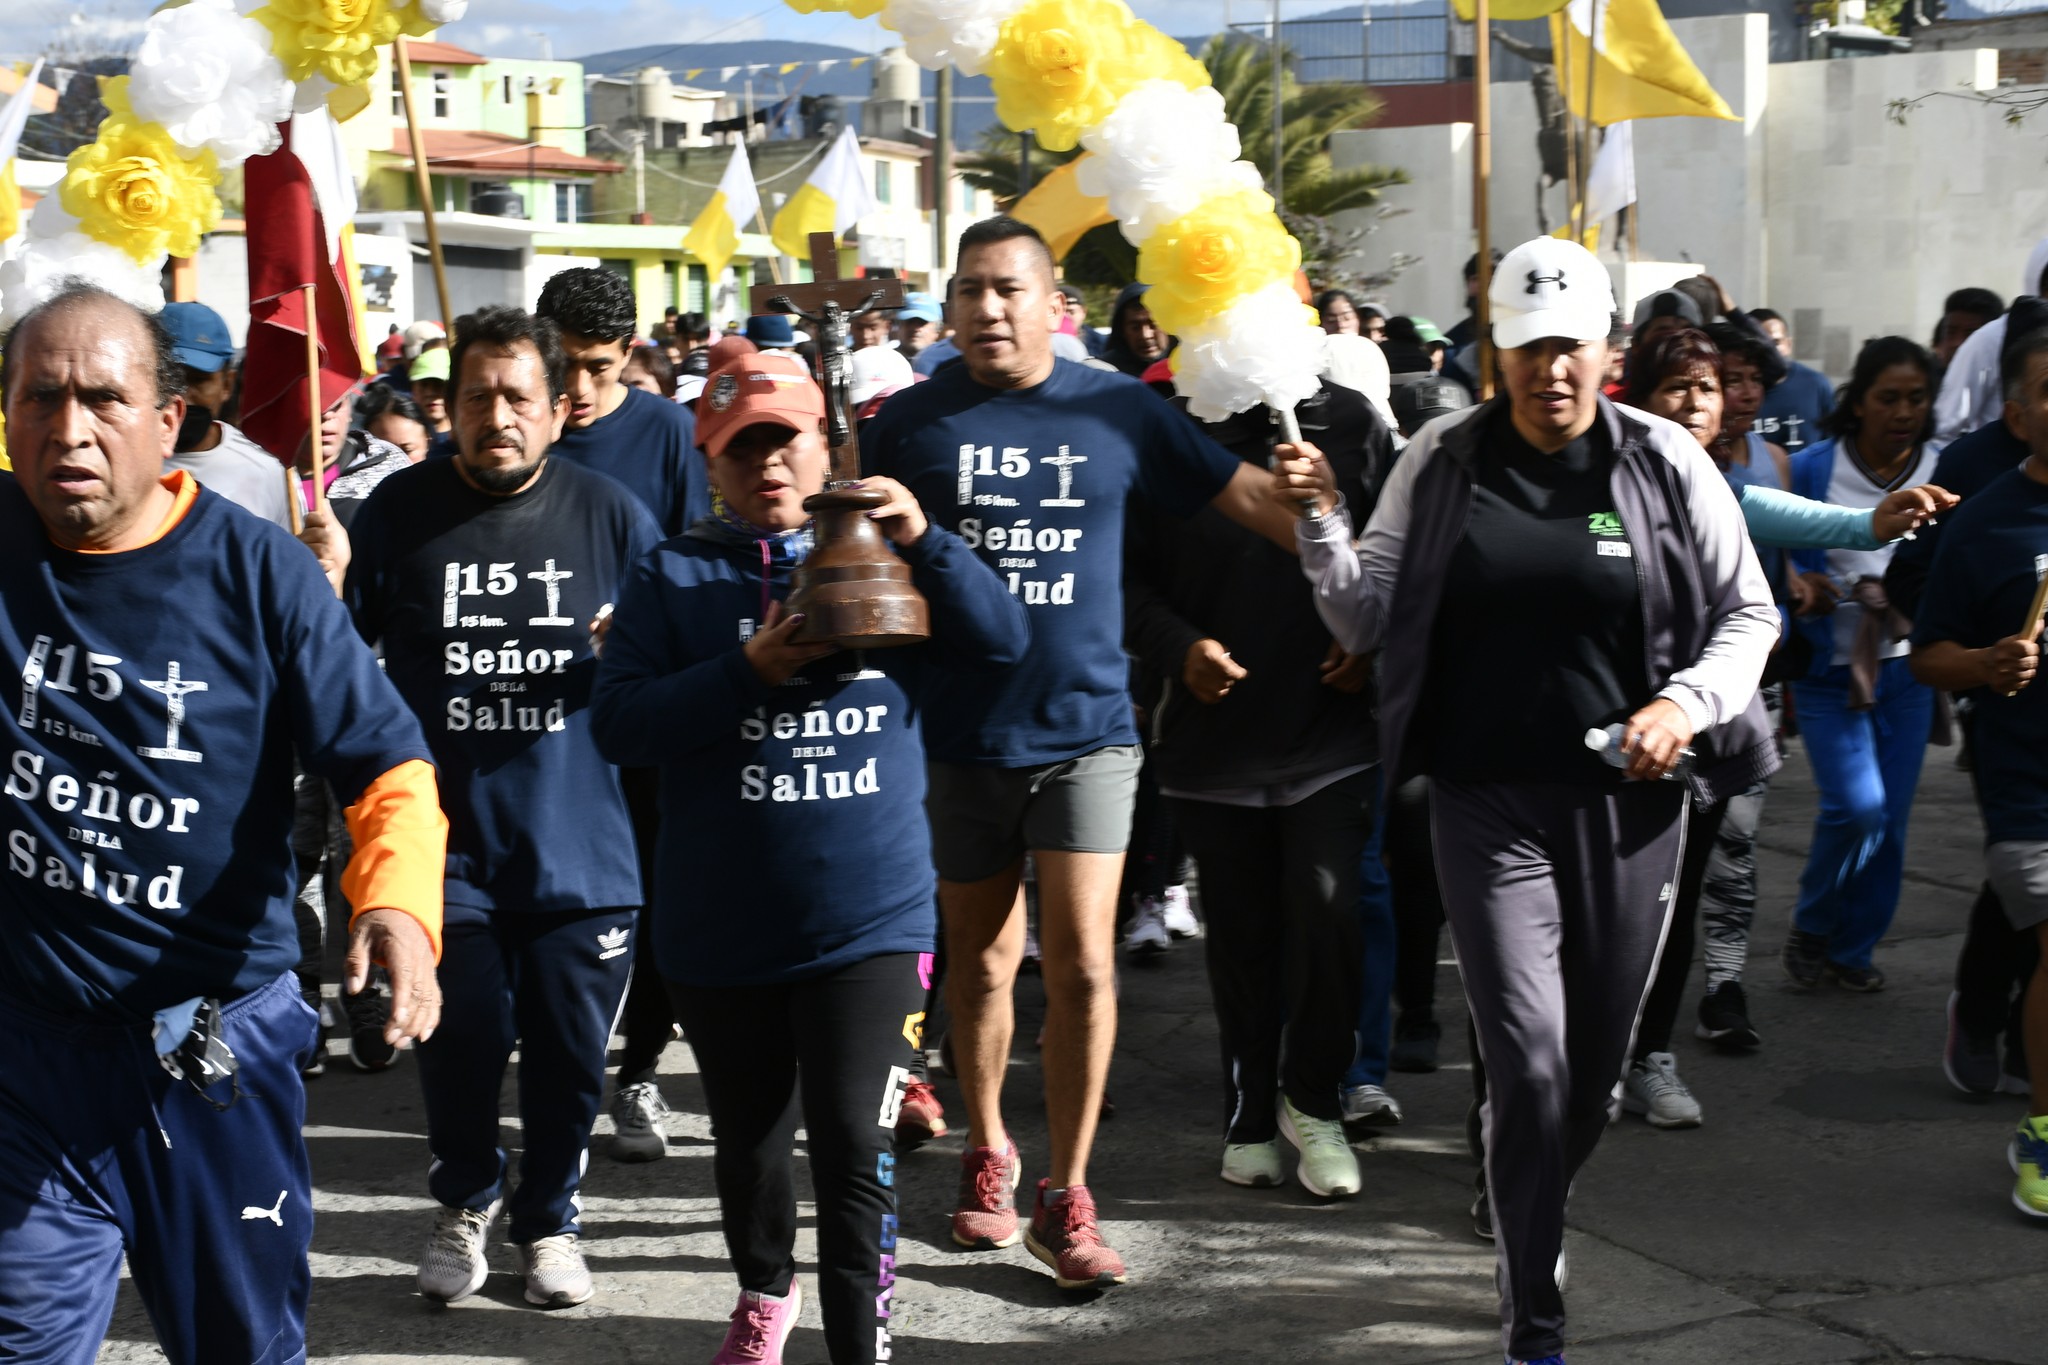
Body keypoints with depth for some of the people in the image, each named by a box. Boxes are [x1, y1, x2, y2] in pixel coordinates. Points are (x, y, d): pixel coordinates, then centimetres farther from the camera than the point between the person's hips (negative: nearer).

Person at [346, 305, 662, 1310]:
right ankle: (465, 1200, 34)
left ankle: (549, 1218, 32)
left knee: (570, 1056, 8)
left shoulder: (610, 513, 1)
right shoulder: (398, 509, -1)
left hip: (580, 843, 1)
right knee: (460, 1048, 5)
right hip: (445, 844, 0)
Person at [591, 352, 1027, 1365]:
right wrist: (750, 672, -21)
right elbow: (618, 722, -9)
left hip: (871, 919, -1)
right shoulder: (673, 578, 3)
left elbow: (1003, 644, -7)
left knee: (853, 1145, -9)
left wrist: (922, 541, -20)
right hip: (722, 928, 1)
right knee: (748, 1135, 18)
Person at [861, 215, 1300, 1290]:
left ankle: (1066, 1195, 7)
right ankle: (987, 1153, 35)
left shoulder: (1118, 412, 0)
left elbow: (1247, 497, 3)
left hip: (1084, 727, -1)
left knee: (1081, 966, -6)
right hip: (958, 736, 1)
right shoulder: (910, 422, 1)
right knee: (982, 960, 13)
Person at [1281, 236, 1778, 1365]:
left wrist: (1686, 703, -10)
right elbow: (1365, 619, 2)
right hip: (1488, 799, -1)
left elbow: (1748, 613, 7)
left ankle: (1534, 1230, 38)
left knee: (1598, 1065, 11)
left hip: (1626, 800, 2)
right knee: (1529, 1061, -11)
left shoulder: (1665, 461, 0)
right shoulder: (1442, 462, 1)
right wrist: (1322, 523, -14)